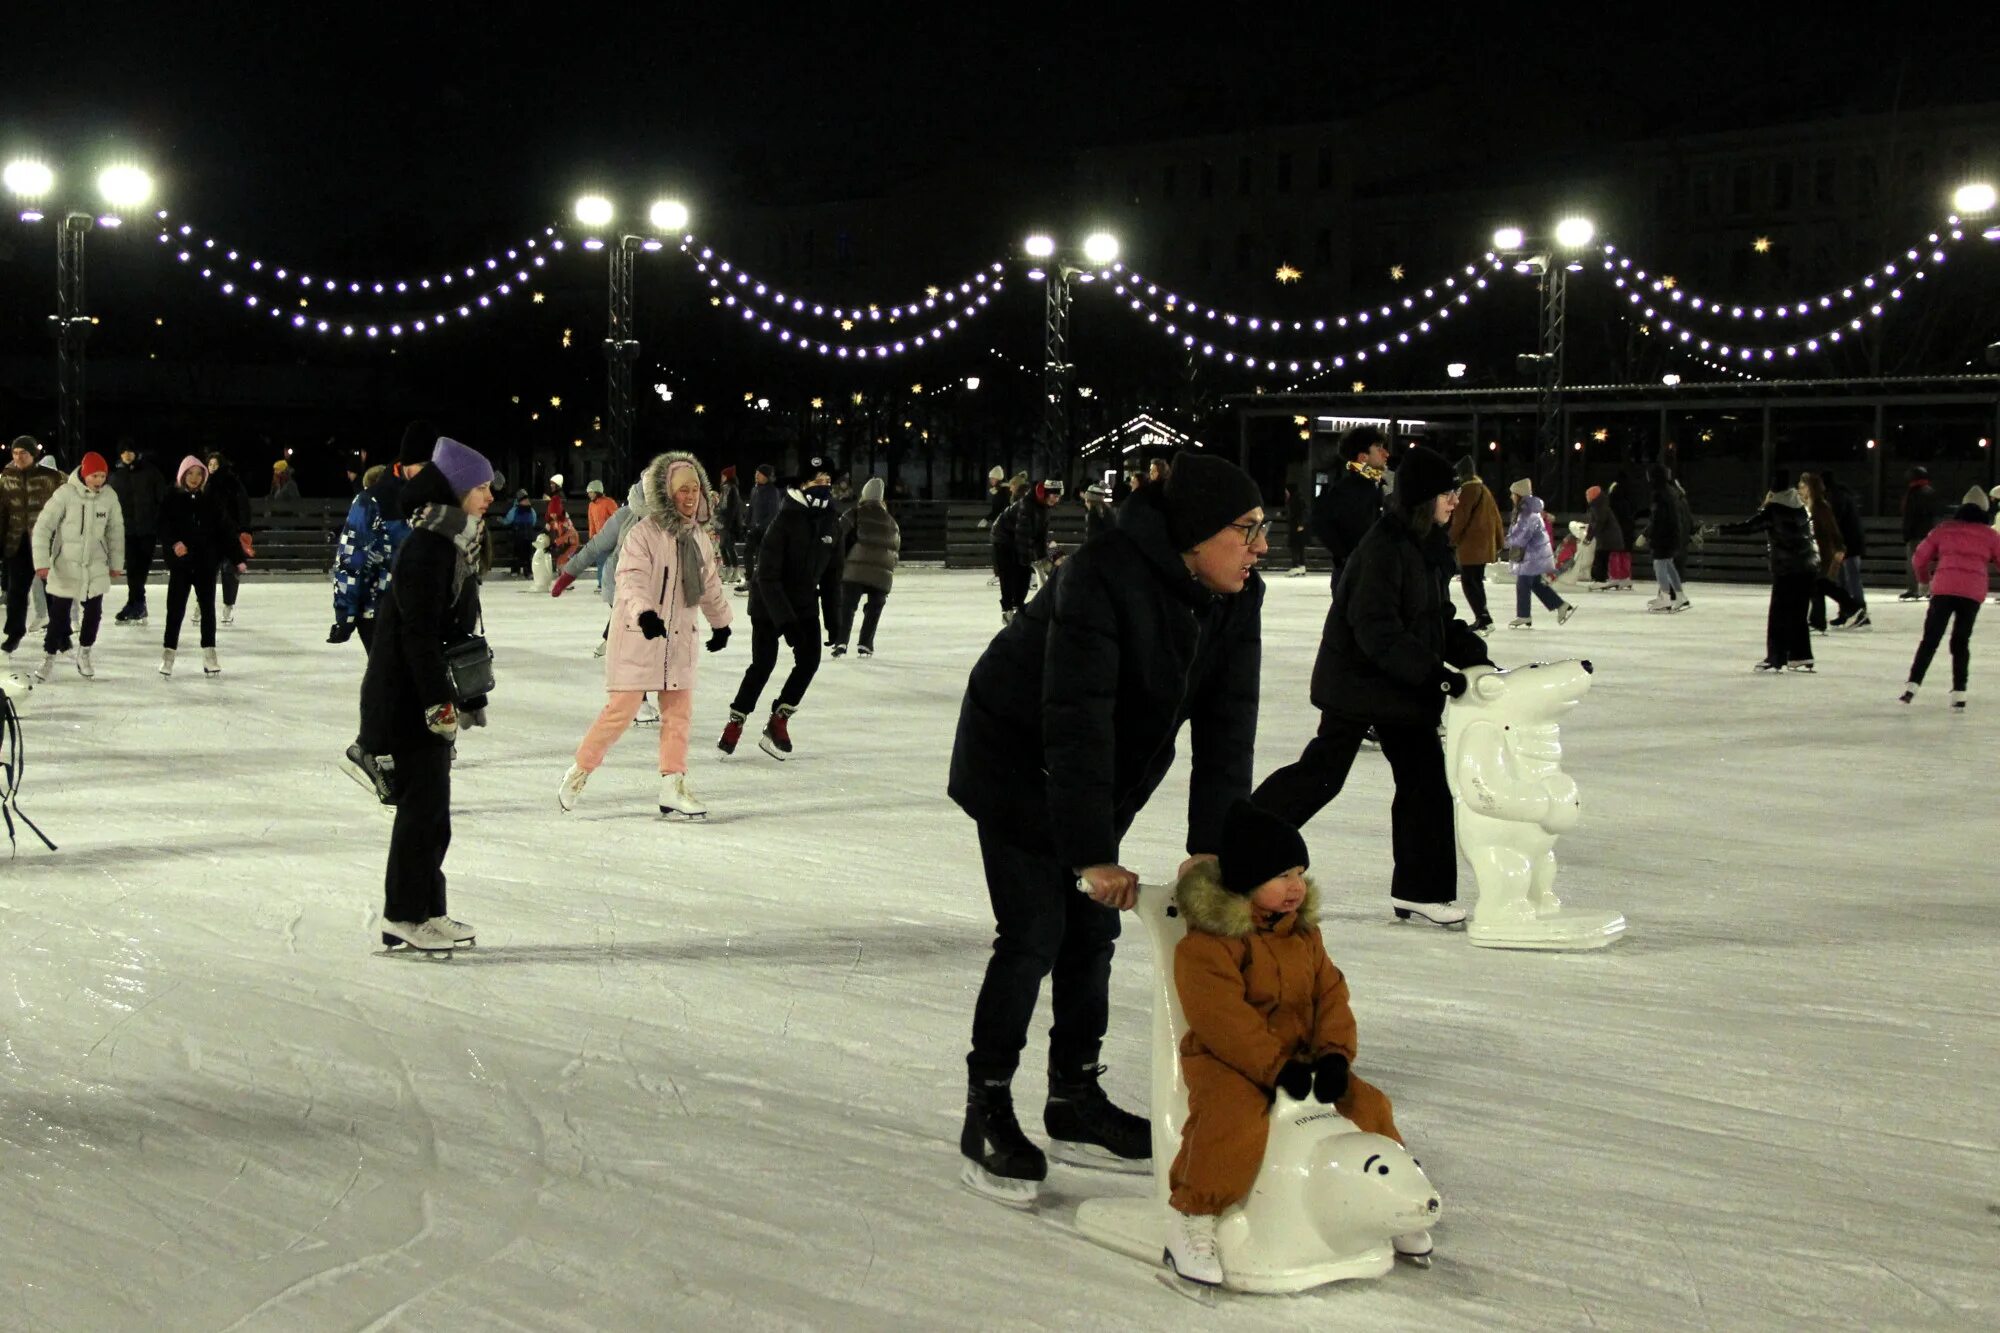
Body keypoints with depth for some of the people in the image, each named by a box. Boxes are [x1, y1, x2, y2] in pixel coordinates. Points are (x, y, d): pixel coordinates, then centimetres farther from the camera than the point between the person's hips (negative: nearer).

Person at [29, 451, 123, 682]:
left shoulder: (109, 496, -5)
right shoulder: (65, 494, -16)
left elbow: (116, 530, 7)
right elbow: (43, 527, -13)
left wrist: (115, 563, 11)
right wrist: (42, 562, -18)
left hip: (96, 567, 3)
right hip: (66, 565, -3)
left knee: (94, 612, 8)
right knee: (59, 613, 2)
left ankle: (84, 654, 28)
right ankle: (49, 658, 16)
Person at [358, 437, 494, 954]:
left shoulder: (456, 542, 13)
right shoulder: (426, 548, -18)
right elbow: (418, 633, -22)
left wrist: (471, 696, 21)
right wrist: (439, 701, -23)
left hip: (432, 692, 10)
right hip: (407, 697, -10)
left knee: (432, 802, 14)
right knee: (423, 801, -5)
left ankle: (427, 911, 22)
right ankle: (404, 916, 2)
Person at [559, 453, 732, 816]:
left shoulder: (699, 536, 9)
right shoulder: (644, 533, -14)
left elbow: (711, 583, 22)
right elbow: (631, 579, -26)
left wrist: (720, 622, 30)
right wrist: (644, 611, -44)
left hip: (680, 638, 7)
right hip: (638, 637, -6)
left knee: (679, 711, 5)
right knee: (621, 710, -5)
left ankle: (673, 786, 12)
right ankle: (579, 771, 13)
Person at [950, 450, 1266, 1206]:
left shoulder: (1237, 600, -12)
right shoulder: (1102, 580, -34)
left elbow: (1227, 727, -12)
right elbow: (1076, 724, -34)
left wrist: (1211, 847, -19)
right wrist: (1093, 856, -34)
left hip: (1107, 770, 7)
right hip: (1017, 756, -7)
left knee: (1093, 932, 9)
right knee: (1033, 935, -9)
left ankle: (1076, 1102, 23)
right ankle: (987, 1116, 3)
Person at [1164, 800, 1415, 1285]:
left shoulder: (1305, 934, 10)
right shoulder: (1206, 942, -15)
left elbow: (1331, 994, 7)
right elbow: (1221, 1017, -22)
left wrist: (1334, 1054, -11)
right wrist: (1275, 1065, -27)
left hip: (1298, 1056, 7)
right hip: (1227, 1062, -7)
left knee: (1367, 1104, 0)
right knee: (1234, 1121, -35)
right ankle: (1191, 1219, -19)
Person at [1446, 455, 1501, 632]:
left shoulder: (1467, 490, -11)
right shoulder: (1484, 490, 15)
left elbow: (1460, 518, -16)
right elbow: (1496, 518, 18)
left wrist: (1452, 541, -8)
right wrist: (1498, 544, 23)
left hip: (1471, 545, -9)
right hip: (1485, 545, 9)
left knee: (1469, 582, -7)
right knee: (1476, 582, 17)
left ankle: (1484, 619, -14)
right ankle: (1482, 619, 20)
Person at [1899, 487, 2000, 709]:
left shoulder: (1943, 530, 11)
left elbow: (1919, 559, 13)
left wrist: (1924, 579, 32)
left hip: (1944, 589, 0)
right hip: (1973, 593, 0)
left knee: (1930, 639, 4)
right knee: (1961, 641, 12)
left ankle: (1913, 685, -8)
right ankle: (1959, 692, 8)